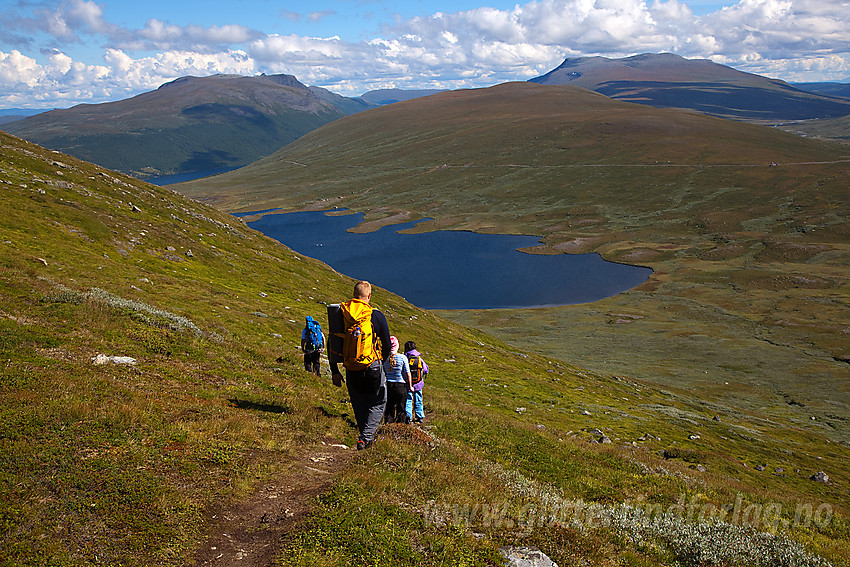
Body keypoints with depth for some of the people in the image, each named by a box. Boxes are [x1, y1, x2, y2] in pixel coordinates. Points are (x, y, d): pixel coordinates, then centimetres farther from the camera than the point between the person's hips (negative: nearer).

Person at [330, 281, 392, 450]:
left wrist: (334, 371, 9)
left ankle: (367, 435, 29)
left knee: (359, 406, 18)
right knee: (378, 404, 12)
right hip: (373, 367, -3)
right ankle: (365, 438, 0)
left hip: (351, 371, 3)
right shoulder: (377, 316, -6)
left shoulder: (341, 313, 0)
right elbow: (387, 346, 1)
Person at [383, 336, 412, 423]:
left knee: (389, 408, 10)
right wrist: (410, 386, 4)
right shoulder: (403, 358, -9)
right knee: (401, 409, 8)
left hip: (388, 386, 2)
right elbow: (407, 373, -6)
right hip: (401, 386, -2)